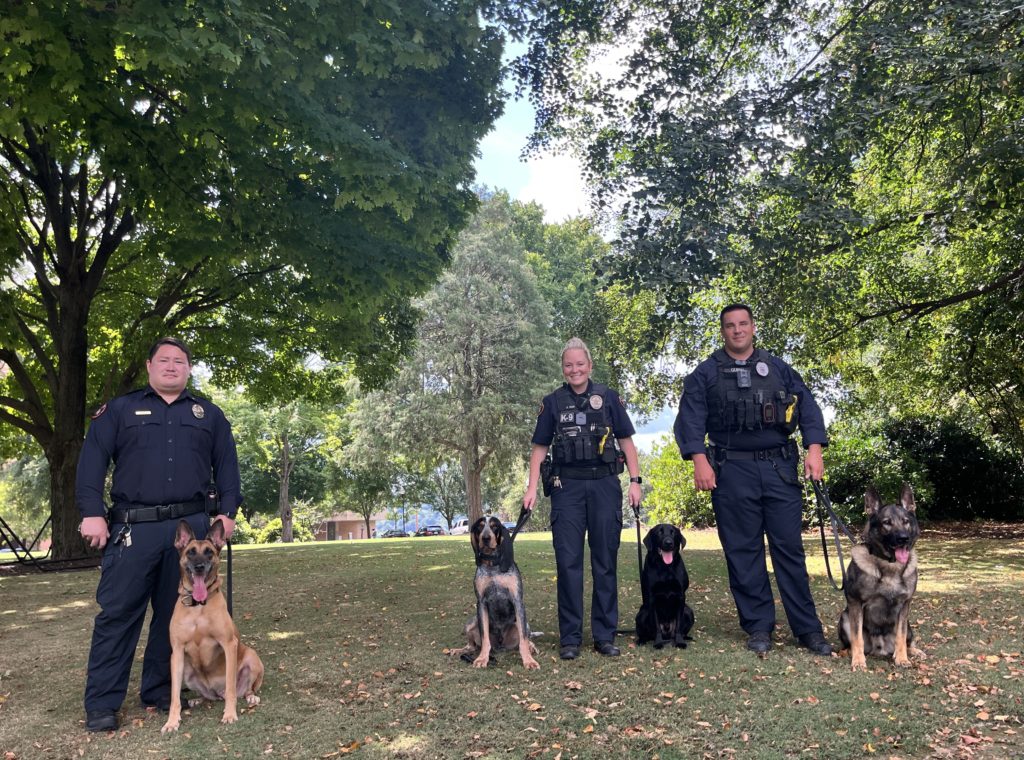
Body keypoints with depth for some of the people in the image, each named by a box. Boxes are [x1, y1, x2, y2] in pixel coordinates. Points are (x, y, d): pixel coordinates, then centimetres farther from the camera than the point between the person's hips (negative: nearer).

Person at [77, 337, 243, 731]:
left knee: (175, 613, 8)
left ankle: (160, 691, 20)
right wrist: (92, 512, -9)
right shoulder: (120, 409, 10)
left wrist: (227, 511, 3)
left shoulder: (209, 414, 16)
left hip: (191, 526, 2)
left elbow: (227, 464, 13)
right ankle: (101, 702, 7)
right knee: (118, 612, -2)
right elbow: (92, 460, 2)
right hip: (133, 527, -2)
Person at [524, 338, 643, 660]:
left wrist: (635, 481, 0)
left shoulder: (608, 397, 6)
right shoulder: (552, 402, 7)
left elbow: (626, 440, 8)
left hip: (605, 484, 0)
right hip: (567, 486, 0)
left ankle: (605, 635, 15)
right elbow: (539, 448, 7)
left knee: (605, 561, 5)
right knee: (568, 562, 0)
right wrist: (531, 488, -2)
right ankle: (570, 638, 9)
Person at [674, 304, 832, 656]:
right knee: (743, 552, 3)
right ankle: (758, 628, 13)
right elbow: (691, 419, 0)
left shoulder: (778, 369, 14)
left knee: (790, 548, 2)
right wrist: (699, 461, -12)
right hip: (732, 472, -1)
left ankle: (808, 629, 10)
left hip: (779, 468, 1)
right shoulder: (706, 373, 8)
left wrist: (814, 448, -7)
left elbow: (808, 407, 8)